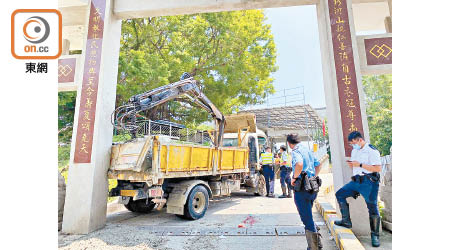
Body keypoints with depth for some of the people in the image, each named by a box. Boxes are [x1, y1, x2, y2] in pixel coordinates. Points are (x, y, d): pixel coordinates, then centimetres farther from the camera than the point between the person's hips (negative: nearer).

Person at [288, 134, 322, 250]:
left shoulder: (296, 151, -13)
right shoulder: (308, 150, 13)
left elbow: (299, 164, -35)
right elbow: (318, 165, 24)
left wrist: (294, 177, -21)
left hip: (302, 188, -9)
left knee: (307, 219, 1)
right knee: (308, 216, 26)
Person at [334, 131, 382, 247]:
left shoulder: (372, 151, -10)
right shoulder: (354, 151, 16)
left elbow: (378, 168, -18)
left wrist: (360, 165, -19)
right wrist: (351, 165, 2)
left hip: (369, 182, -8)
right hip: (356, 181, 8)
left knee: (372, 207, -1)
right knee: (340, 194, 0)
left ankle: (375, 235, 14)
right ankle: (346, 221, 8)